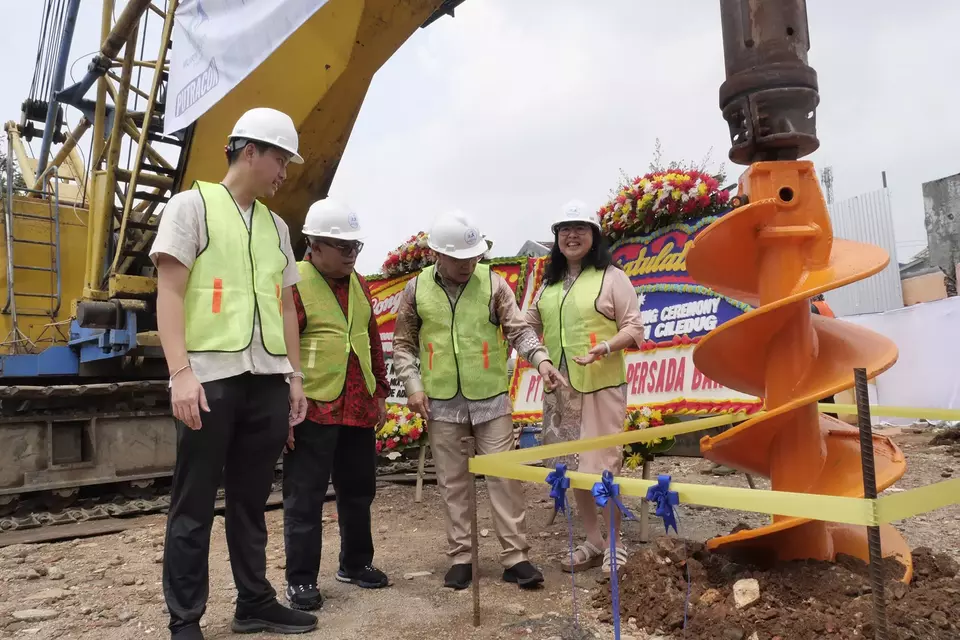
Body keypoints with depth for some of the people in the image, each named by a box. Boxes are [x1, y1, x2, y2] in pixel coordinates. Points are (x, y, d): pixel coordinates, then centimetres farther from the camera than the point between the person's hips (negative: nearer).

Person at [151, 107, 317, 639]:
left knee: (251, 499, 13)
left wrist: (295, 375, 14)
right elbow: (169, 293, -6)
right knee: (194, 505, 4)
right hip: (211, 377, -5)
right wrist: (181, 372, -16)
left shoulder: (276, 225, 18)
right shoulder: (192, 205, 2)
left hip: (267, 381, 5)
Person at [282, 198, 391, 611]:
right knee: (305, 499, 4)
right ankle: (301, 579, 18)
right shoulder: (292, 285, -10)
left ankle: (355, 564, 33)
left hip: (358, 410, 7)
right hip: (313, 411, -7)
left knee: (358, 491, 17)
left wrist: (379, 394, 15)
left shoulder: (358, 285, 11)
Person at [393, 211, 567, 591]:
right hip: (442, 403, 1)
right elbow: (404, 343, 9)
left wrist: (540, 358, -22)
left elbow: (518, 330, -4)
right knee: (453, 483, 8)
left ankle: (515, 557, 12)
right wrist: (412, 384, -3)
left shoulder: (493, 283, -1)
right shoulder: (417, 289, 2)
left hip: (491, 400, -1)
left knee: (504, 477, 2)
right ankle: (460, 558, 21)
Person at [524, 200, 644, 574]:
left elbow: (634, 328, -6)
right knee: (572, 466, 11)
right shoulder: (550, 282, 14)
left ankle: (615, 545, 16)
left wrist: (604, 348, -22)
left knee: (602, 465, -2)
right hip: (559, 388, 6)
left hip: (600, 386, -6)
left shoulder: (611, 276, -3)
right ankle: (593, 543, 26)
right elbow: (530, 324, 16)